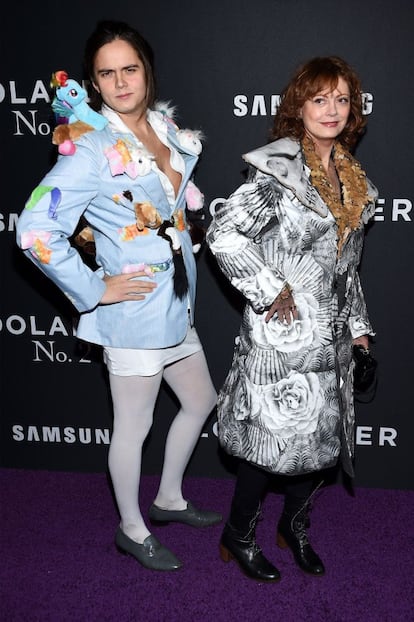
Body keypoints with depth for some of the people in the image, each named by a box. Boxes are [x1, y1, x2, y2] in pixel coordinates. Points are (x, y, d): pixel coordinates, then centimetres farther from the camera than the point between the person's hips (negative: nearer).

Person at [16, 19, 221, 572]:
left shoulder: (165, 125, 5)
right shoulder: (91, 149, -18)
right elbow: (35, 229, -24)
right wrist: (95, 289, -19)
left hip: (176, 303, 8)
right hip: (135, 311, -8)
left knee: (201, 402, 21)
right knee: (135, 425, 8)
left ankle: (168, 499, 43)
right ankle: (132, 530, 31)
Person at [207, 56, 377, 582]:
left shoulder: (352, 179, 12)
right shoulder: (276, 171, -13)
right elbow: (223, 233, -21)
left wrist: (358, 326, 17)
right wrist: (270, 289, -18)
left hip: (331, 336, 8)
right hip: (282, 336, -7)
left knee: (327, 436, 14)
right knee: (274, 438, 0)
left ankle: (295, 525, 37)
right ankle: (237, 537, 24)